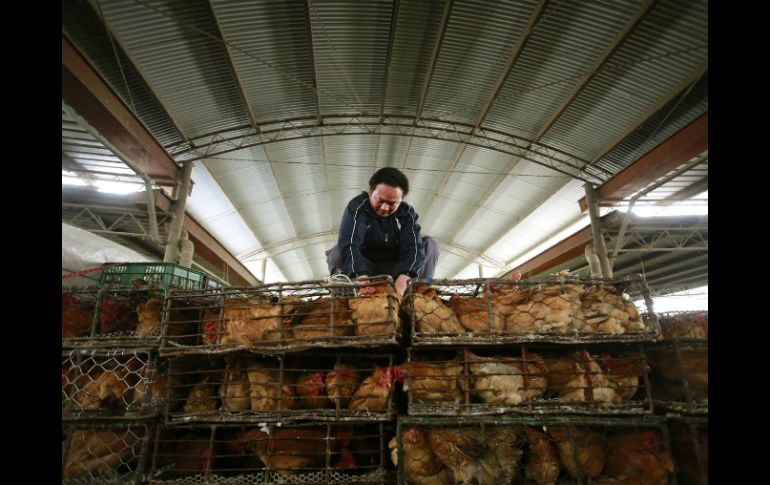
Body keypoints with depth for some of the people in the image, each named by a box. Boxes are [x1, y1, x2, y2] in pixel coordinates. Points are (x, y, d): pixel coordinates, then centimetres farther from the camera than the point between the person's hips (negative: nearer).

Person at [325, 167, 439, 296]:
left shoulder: (408, 213, -8)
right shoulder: (357, 206, -17)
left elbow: (413, 247, -23)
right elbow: (349, 245, -32)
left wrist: (405, 276, -45)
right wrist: (361, 276, -51)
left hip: (395, 269, 3)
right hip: (363, 267, -2)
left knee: (431, 244, -15)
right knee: (338, 254, -31)